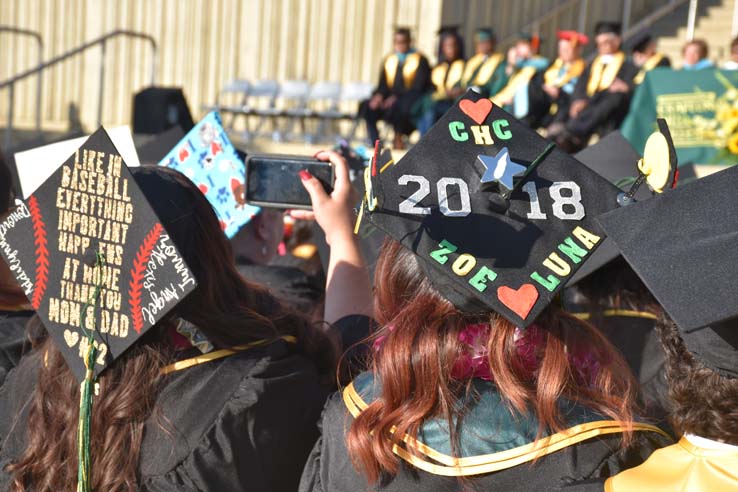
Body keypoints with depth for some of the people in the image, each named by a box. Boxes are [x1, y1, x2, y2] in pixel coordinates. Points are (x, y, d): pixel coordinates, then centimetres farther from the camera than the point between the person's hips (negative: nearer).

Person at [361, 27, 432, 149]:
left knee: (394, 107, -37)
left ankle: (398, 140, -17)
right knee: (367, 106, -22)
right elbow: (382, 85, 13)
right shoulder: (389, 61, 15)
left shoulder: (420, 60, -2)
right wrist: (379, 95, -12)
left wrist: (396, 97, -22)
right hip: (392, 99, 5)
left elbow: (417, 88, -10)